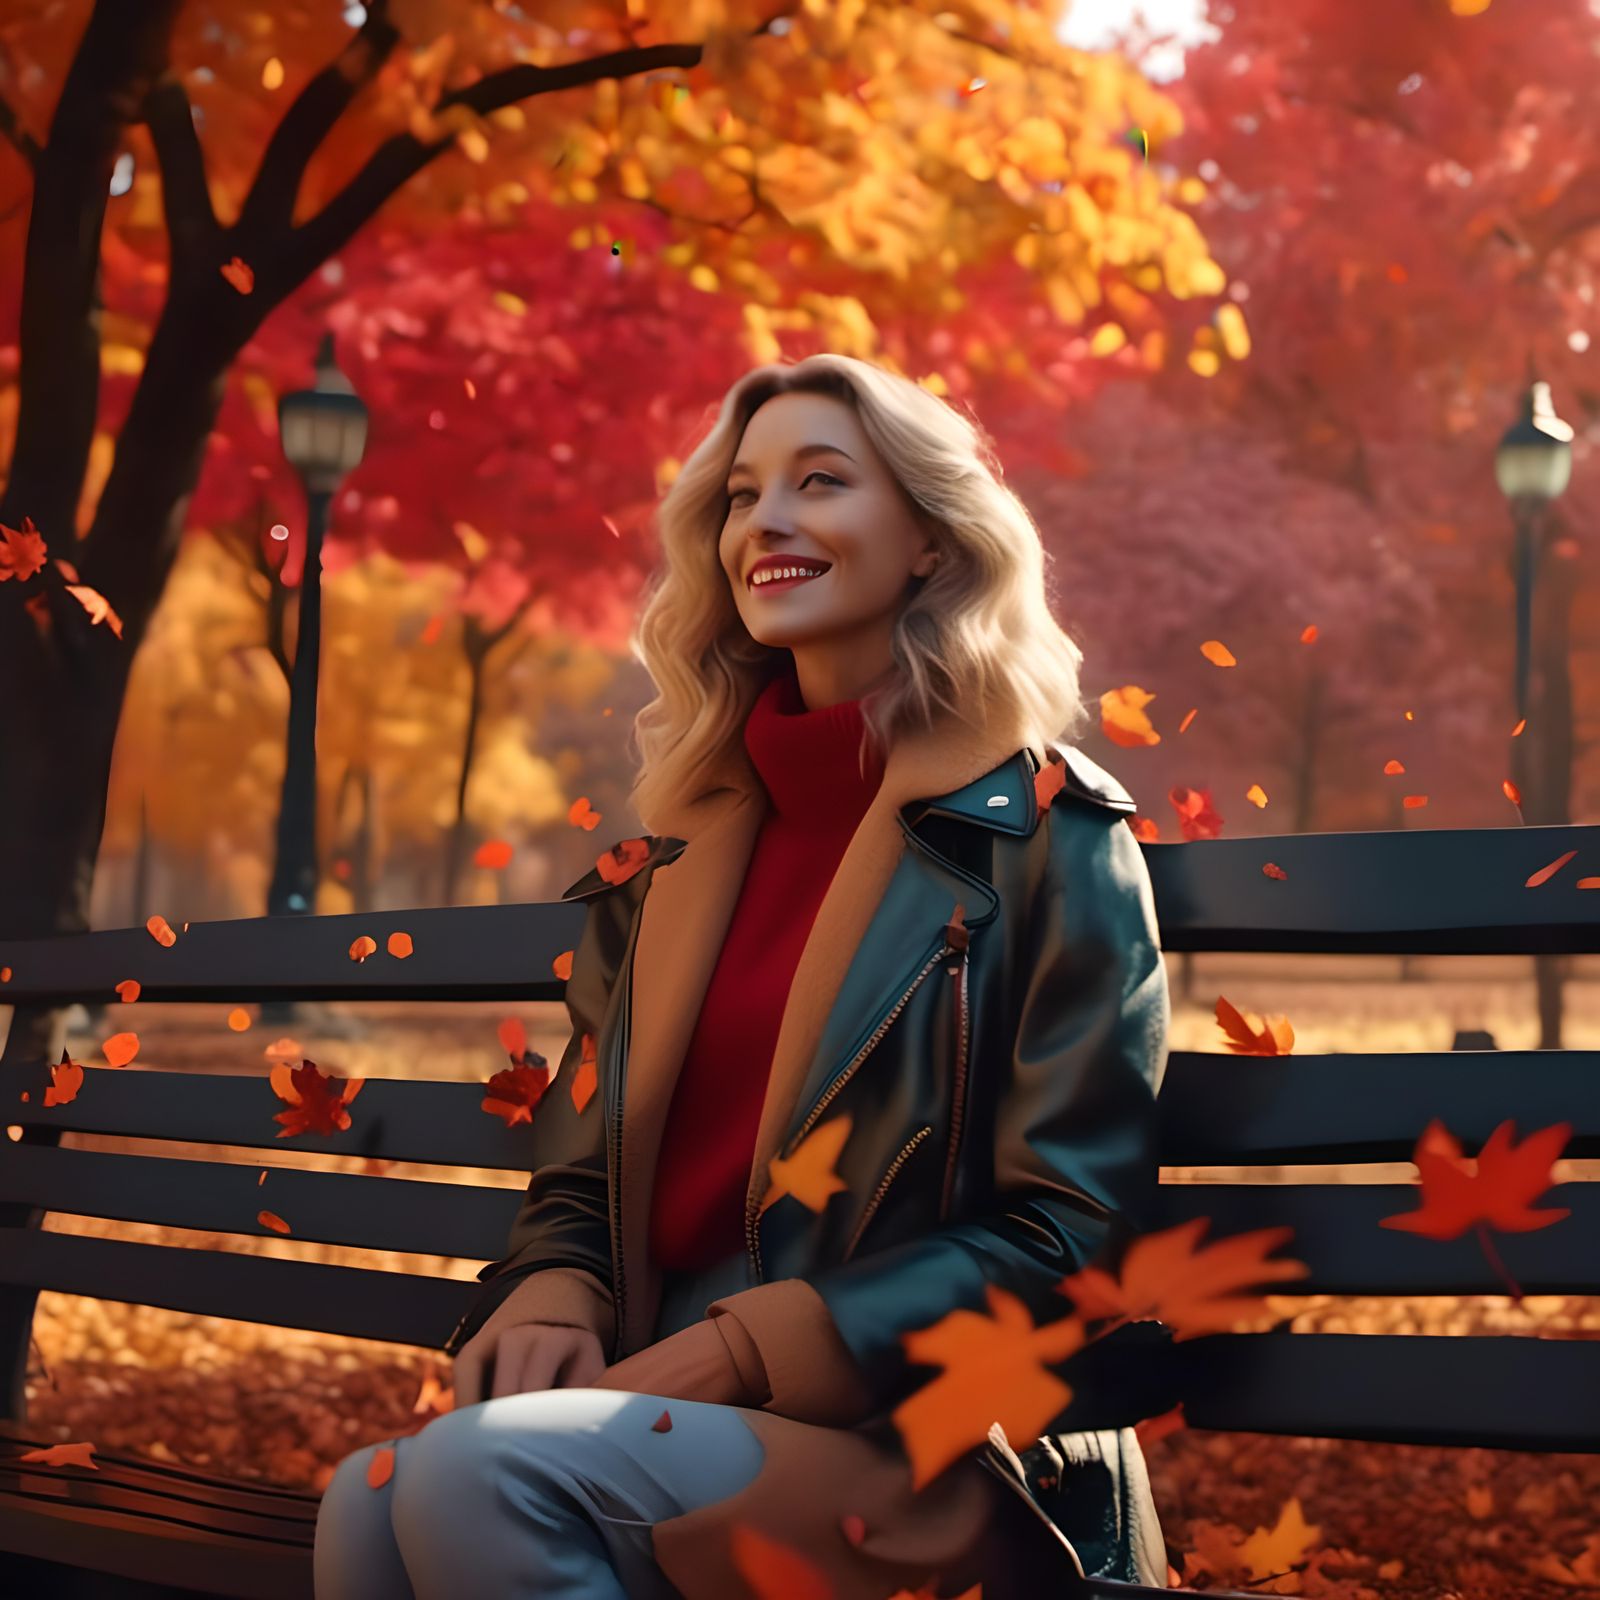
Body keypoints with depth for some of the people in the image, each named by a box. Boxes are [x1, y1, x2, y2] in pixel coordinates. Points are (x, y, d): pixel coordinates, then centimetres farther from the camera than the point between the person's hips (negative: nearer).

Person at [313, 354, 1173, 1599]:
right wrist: (551, 1304, -5)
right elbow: (582, 1178, 19)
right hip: (690, 1408, 5)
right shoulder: (687, 848, 15)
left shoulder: (1048, 835, -2)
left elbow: (1070, 1236, -7)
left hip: (926, 1443, -4)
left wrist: (740, 1349, -15)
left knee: (481, 1474, -29)